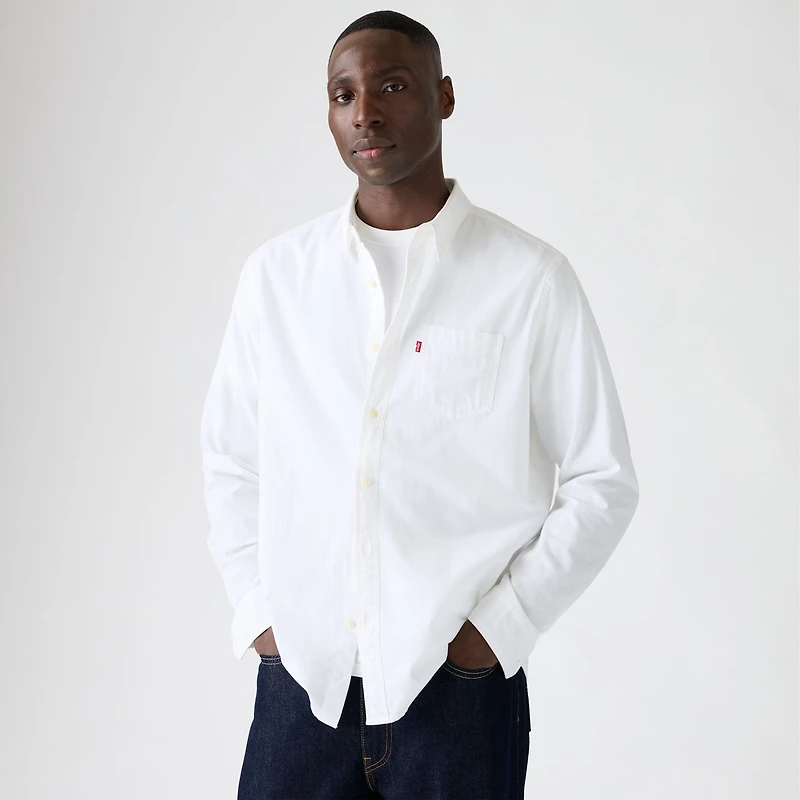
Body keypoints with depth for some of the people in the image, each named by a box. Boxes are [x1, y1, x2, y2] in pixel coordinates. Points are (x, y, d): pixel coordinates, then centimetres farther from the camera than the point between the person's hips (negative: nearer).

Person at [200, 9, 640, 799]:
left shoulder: (531, 279, -5)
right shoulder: (275, 273, 5)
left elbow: (602, 483, -2)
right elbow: (230, 458, 12)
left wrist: (501, 626, -7)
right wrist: (256, 609, 3)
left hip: (457, 685, -2)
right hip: (301, 675, 3)